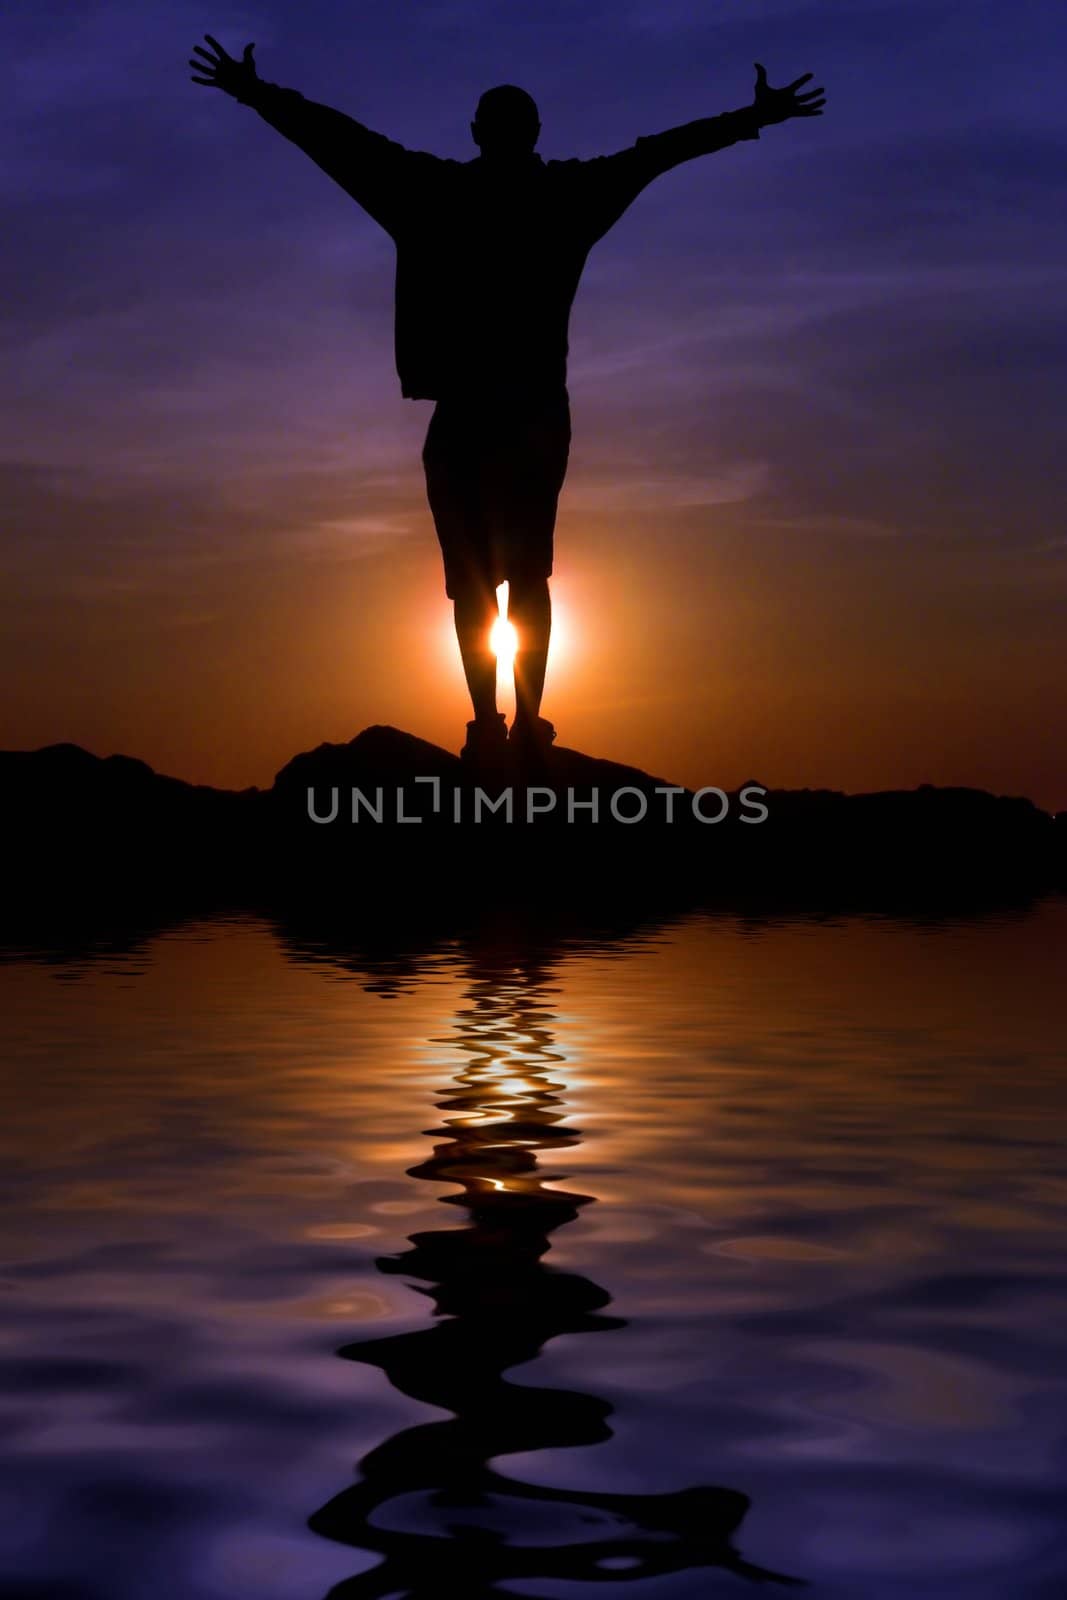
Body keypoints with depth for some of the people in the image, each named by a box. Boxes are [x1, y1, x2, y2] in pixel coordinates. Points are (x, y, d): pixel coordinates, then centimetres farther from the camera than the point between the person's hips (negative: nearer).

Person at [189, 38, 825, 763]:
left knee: (472, 577, -1)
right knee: (528, 573, 6)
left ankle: (488, 723, -8)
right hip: (539, 411, 1)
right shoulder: (566, 195, 7)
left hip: (464, 412, -1)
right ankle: (526, 722, -1)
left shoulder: (436, 192, 6)